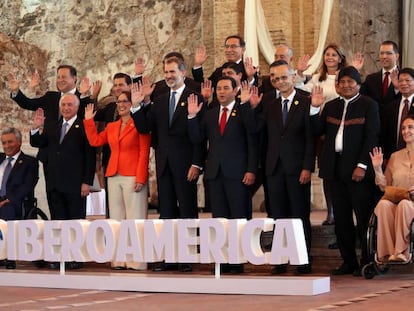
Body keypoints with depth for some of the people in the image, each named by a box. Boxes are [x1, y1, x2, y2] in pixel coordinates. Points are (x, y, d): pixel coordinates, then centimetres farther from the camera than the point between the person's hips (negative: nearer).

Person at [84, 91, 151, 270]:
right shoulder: (111, 127, 19)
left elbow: (144, 152, -6)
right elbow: (95, 141, 12)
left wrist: (140, 178, -14)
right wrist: (89, 121, 10)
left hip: (133, 177, -7)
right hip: (114, 176, 7)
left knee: (135, 217, -6)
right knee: (117, 218, 6)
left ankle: (136, 262, -6)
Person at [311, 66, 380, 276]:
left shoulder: (368, 105, 1)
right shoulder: (331, 106, 15)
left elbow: (372, 137, -7)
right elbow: (317, 131, 9)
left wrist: (362, 165, -15)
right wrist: (315, 108, -2)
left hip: (358, 170, -5)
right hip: (336, 169, 5)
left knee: (364, 217, -3)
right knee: (341, 219, 7)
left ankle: (367, 263, 4)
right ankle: (348, 262, 14)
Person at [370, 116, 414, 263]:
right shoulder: (395, 156, 19)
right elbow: (384, 187, 18)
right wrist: (377, 169, 3)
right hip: (394, 202, 3)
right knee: (383, 204, -33)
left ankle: (401, 252, -35)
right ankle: (387, 252, -35)